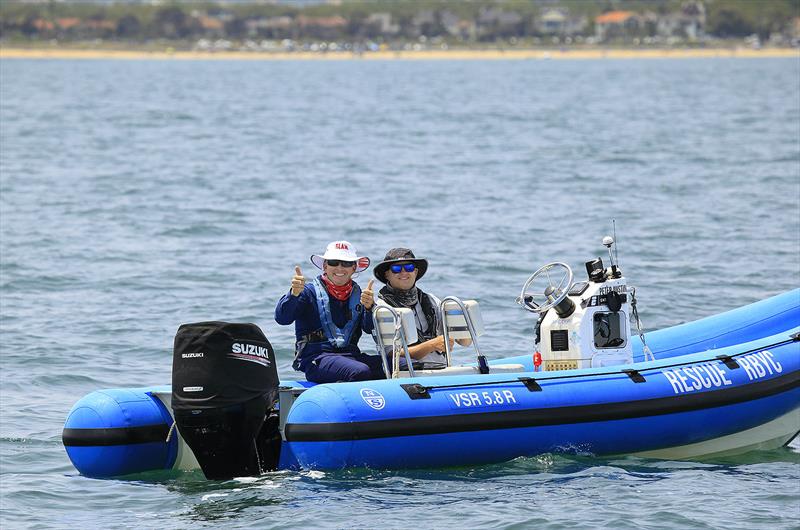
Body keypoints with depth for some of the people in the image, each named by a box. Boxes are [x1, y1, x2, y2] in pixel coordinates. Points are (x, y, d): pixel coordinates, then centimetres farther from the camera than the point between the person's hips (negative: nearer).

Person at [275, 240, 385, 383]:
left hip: (351, 354, 5)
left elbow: (371, 328, 5)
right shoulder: (310, 291, 5)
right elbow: (281, 318, -7)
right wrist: (294, 294, -25)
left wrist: (369, 307, -16)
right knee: (361, 372, -34)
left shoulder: (358, 294, 18)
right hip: (316, 357, -5)